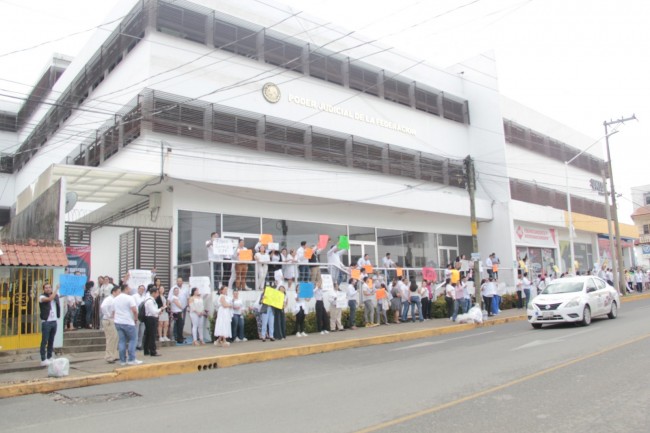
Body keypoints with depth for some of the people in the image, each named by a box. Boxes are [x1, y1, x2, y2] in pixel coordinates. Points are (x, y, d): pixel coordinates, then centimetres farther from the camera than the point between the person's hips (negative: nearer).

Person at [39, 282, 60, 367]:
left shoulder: (55, 296, 11)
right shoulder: (42, 297, -5)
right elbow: (50, 299, -23)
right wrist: (56, 289, -21)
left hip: (54, 321, 5)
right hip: (46, 322, -5)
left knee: (51, 341, 11)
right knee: (44, 341, -3)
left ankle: (49, 358, 18)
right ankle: (43, 360, 0)